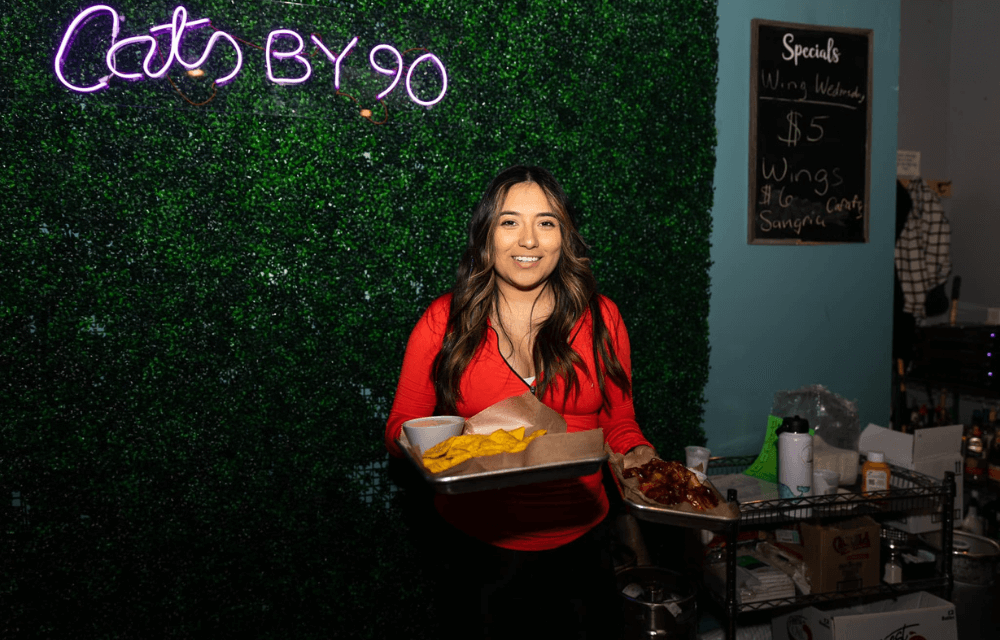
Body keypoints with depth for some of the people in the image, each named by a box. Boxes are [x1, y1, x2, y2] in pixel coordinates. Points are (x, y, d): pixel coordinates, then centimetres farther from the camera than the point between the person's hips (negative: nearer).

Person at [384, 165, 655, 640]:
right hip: (480, 543, -1)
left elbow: (619, 422, 8)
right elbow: (401, 426, 0)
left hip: (580, 541, 2)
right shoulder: (444, 321, -6)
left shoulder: (600, 318, 0)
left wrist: (638, 456, -13)